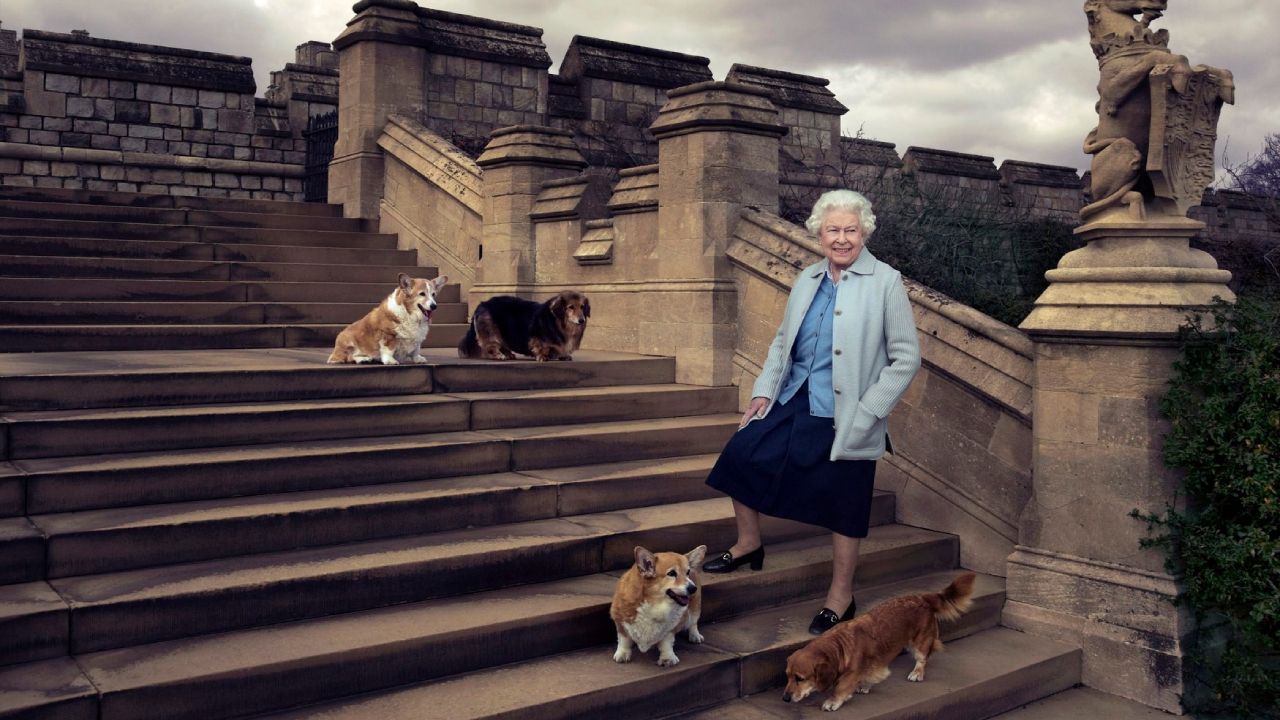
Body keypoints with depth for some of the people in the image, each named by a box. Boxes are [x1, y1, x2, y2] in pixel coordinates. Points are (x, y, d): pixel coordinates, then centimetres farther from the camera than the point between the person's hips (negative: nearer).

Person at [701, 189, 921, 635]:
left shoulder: (885, 282, -10)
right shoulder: (808, 279, 7)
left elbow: (906, 358, -10)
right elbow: (783, 340, 16)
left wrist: (867, 413, -15)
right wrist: (764, 390, 5)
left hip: (845, 418, -6)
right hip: (793, 402, 6)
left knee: (843, 507, 4)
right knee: (741, 454, 3)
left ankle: (841, 598, 23)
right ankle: (749, 544, 26)